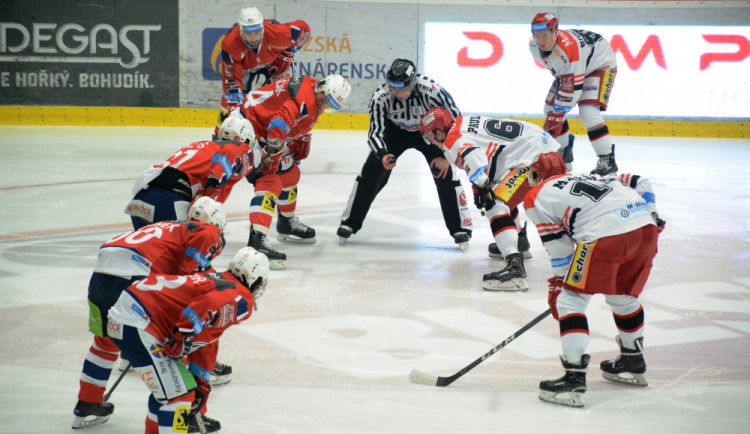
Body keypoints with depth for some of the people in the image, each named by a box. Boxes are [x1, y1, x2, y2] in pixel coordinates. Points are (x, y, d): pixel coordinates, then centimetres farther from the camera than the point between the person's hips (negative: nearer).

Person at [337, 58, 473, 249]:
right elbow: (375, 132, -24)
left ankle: (460, 227, -1)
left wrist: (445, 155, -24)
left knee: (445, 175, -15)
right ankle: (350, 222, 5)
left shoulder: (432, 91, -37)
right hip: (395, 131, 2)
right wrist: (382, 154, -44)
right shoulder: (380, 97, -31)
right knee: (372, 171, -9)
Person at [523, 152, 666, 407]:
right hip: (646, 229, 7)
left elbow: (559, 247, 11)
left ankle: (574, 377, -7)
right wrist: (651, 215, 38)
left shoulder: (537, 196, 17)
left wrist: (558, 286, 18)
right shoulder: (590, 178, 36)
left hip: (606, 234, -7)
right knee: (622, 296, 28)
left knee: (571, 299, 3)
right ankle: (633, 363, 42)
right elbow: (640, 183, 33)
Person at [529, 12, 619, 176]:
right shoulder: (534, 46, -18)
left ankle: (608, 160, -17)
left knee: (587, 112, -25)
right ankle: (564, 155, 20)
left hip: (601, 65, -8)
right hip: (567, 70, 8)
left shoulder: (569, 48, -42)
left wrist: (557, 115, -35)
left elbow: (573, 87, -37)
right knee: (550, 107, 3)